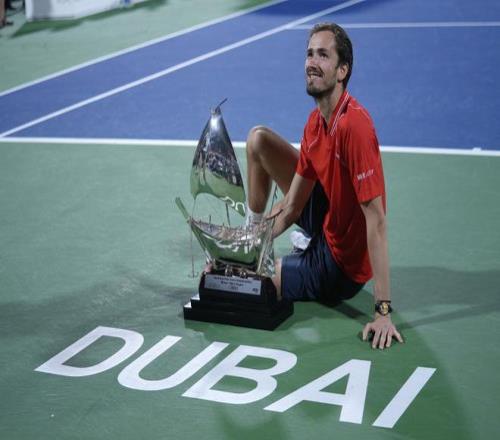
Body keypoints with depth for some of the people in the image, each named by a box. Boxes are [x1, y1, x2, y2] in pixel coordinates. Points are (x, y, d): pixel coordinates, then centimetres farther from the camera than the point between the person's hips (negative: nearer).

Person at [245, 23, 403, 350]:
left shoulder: (355, 125, -32)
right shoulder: (316, 121, -5)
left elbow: (376, 219, -35)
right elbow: (292, 205, 1)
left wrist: (383, 311, -37)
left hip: (341, 265, -8)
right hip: (326, 219, 8)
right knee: (259, 139, 9)